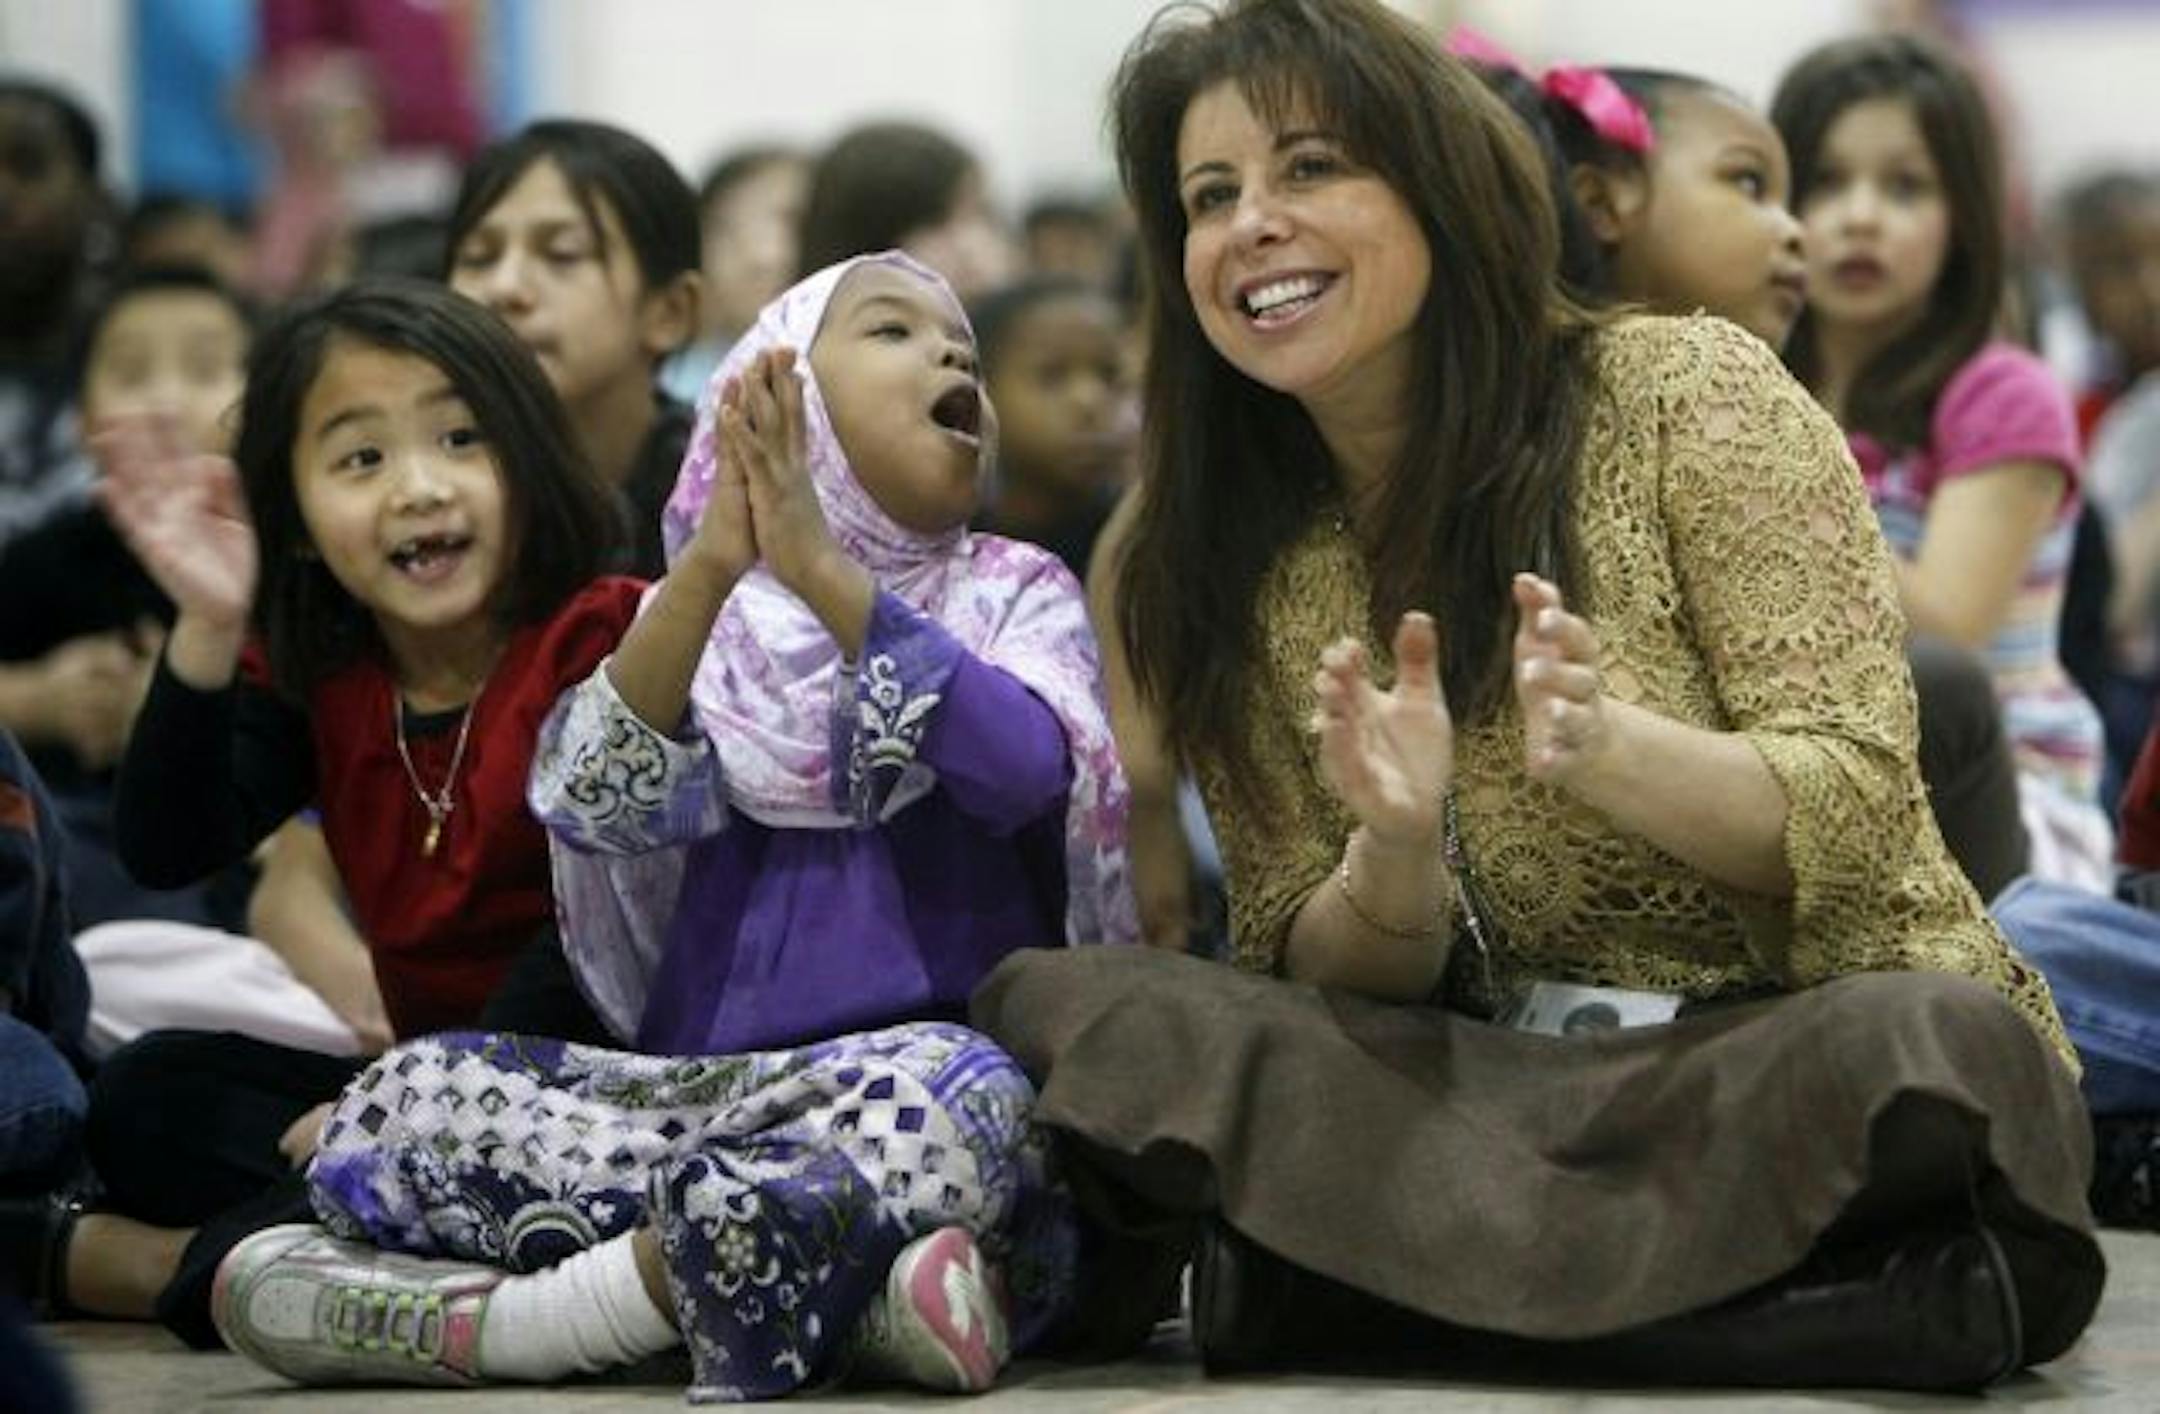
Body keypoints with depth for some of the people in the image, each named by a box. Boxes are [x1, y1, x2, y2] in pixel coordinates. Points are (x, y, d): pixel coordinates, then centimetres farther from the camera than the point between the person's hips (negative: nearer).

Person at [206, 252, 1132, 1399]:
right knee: (408, 1099, -20)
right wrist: (708, 571, -17)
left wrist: (824, 571, -16)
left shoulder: (1014, 596, 12)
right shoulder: (706, 621, 15)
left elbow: (1026, 771, -10)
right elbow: (599, 806, -5)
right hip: (698, 1083, 3)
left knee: (947, 1095, -38)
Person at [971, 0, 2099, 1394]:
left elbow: (1861, 817, -9)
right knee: (1056, 1007, -19)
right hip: (1512, 1093, 4)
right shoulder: (1237, 576, 8)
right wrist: (1395, 850, -21)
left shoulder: (1689, 395, -3)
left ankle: (1318, 1284, -28)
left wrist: (1609, 751, -30)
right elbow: (1329, 980, 3)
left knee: (1921, 1051, -38)